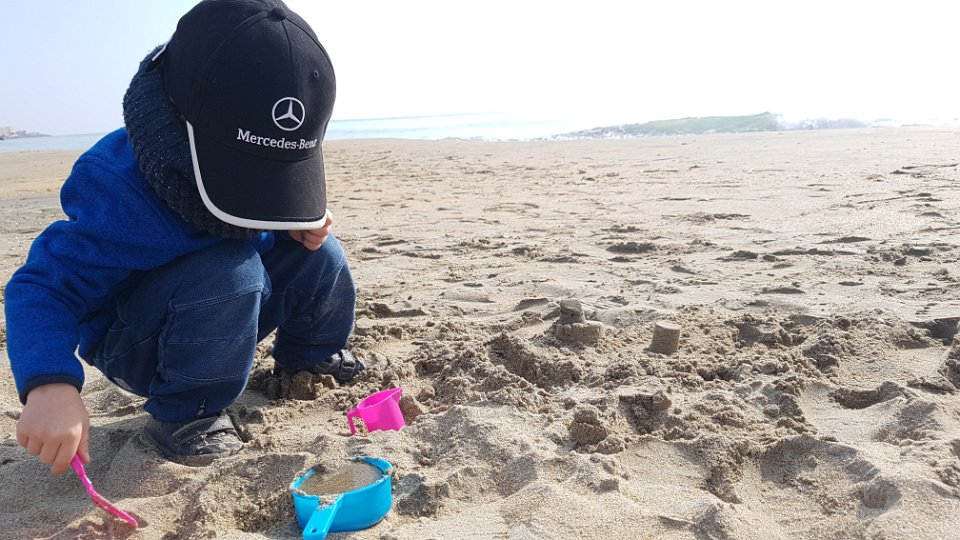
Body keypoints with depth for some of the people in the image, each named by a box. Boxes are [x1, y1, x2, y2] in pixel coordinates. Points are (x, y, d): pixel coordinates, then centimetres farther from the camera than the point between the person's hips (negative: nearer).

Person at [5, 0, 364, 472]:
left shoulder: (265, 162, -11)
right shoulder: (123, 194, -33)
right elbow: (44, 285, -31)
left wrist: (305, 223, -16)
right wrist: (50, 385, -48)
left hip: (221, 320, 7)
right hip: (133, 344, -6)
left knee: (320, 254, -9)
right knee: (228, 270, -36)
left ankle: (308, 354, 18)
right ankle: (182, 412, -16)